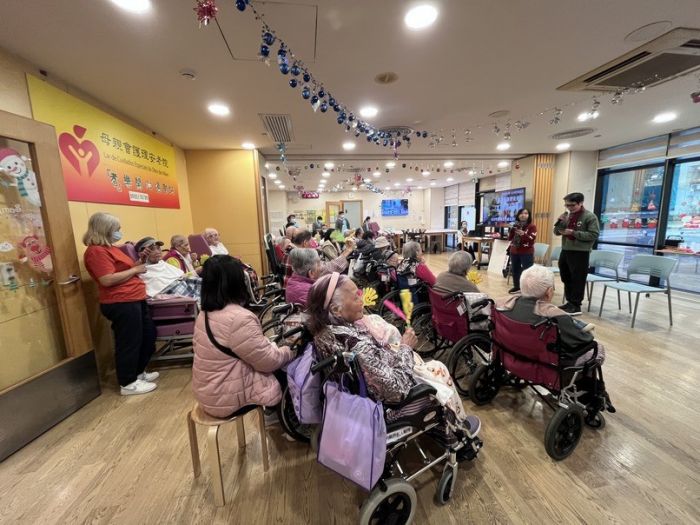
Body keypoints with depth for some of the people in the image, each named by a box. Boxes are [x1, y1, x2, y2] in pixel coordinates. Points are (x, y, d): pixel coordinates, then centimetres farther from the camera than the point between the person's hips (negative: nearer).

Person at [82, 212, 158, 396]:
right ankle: (128, 384, 17)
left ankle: (139, 372, 34)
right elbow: (107, 280, -23)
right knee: (129, 343, 1)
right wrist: (134, 270, -15)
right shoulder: (96, 251, -14)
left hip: (135, 300, 10)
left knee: (148, 336, 18)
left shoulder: (110, 248, 17)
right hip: (121, 304, -10)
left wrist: (139, 262, 8)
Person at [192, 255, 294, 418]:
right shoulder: (239, 319, -30)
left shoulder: (205, 313, -1)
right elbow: (269, 361, -25)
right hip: (228, 398, -8)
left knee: (276, 372, 16)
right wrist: (290, 350, -3)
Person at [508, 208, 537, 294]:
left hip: (527, 253, -5)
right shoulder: (515, 226, 13)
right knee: (515, 270, 13)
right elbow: (509, 238, 8)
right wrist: (512, 229, -7)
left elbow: (532, 240, -13)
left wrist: (523, 234, -28)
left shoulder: (532, 226, -3)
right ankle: (516, 286, 26)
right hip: (514, 252, 6)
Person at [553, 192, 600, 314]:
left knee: (577, 280, -1)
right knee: (566, 279, 14)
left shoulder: (590, 216, -8)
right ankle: (570, 302, 26)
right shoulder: (567, 215, 10)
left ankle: (576, 306, 7)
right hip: (565, 251, 7)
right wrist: (560, 222, -6)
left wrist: (574, 233, -20)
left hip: (580, 253, -7)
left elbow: (594, 235, -14)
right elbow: (557, 232, 11)